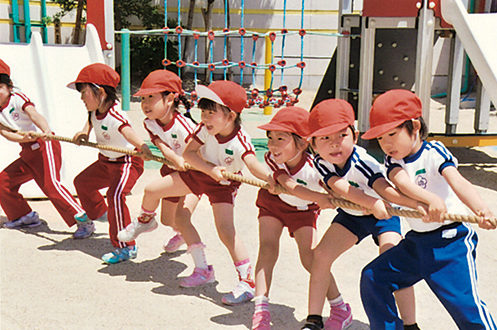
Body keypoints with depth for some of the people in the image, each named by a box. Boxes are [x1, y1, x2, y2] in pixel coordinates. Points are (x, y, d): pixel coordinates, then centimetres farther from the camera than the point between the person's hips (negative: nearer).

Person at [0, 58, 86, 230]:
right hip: (27, 153, 8)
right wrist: (24, 138, -28)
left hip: (44, 146, -8)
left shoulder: (17, 98, -7)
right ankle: (25, 216, 25)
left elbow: (33, 114, -25)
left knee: (50, 184, -22)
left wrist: (46, 130, -45)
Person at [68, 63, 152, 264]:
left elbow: (127, 131, -53)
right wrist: (84, 132, 2)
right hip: (105, 161, 10)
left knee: (115, 195, -30)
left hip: (126, 162, -10)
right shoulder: (95, 111, -5)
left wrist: (142, 146, -71)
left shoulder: (114, 115, -32)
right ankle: (96, 212, 57)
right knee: (83, 181, 26)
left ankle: (125, 247, -21)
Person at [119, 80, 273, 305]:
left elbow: (254, 165, -51)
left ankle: (248, 281, -12)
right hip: (199, 173, 5)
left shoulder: (240, 141, -35)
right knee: (152, 190, 5)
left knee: (225, 230, -22)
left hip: (223, 184, -5)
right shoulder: (206, 129, -23)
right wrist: (211, 169, -36)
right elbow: (188, 153, -21)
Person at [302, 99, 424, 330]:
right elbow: (342, 189, -37)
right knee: (322, 255, -6)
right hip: (351, 215, 5)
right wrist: (371, 203, -52)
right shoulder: (321, 163, -21)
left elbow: (384, 189, -47)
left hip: (384, 215, -4)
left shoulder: (362, 162, -34)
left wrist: (420, 204, -63)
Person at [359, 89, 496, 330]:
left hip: (451, 240, -6)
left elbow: (458, 183, -28)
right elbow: (403, 182, -22)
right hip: (417, 241, 6)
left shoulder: (434, 152, -11)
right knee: (373, 277, 6)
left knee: (464, 301, -18)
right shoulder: (393, 161, 1)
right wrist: (431, 199, -44)